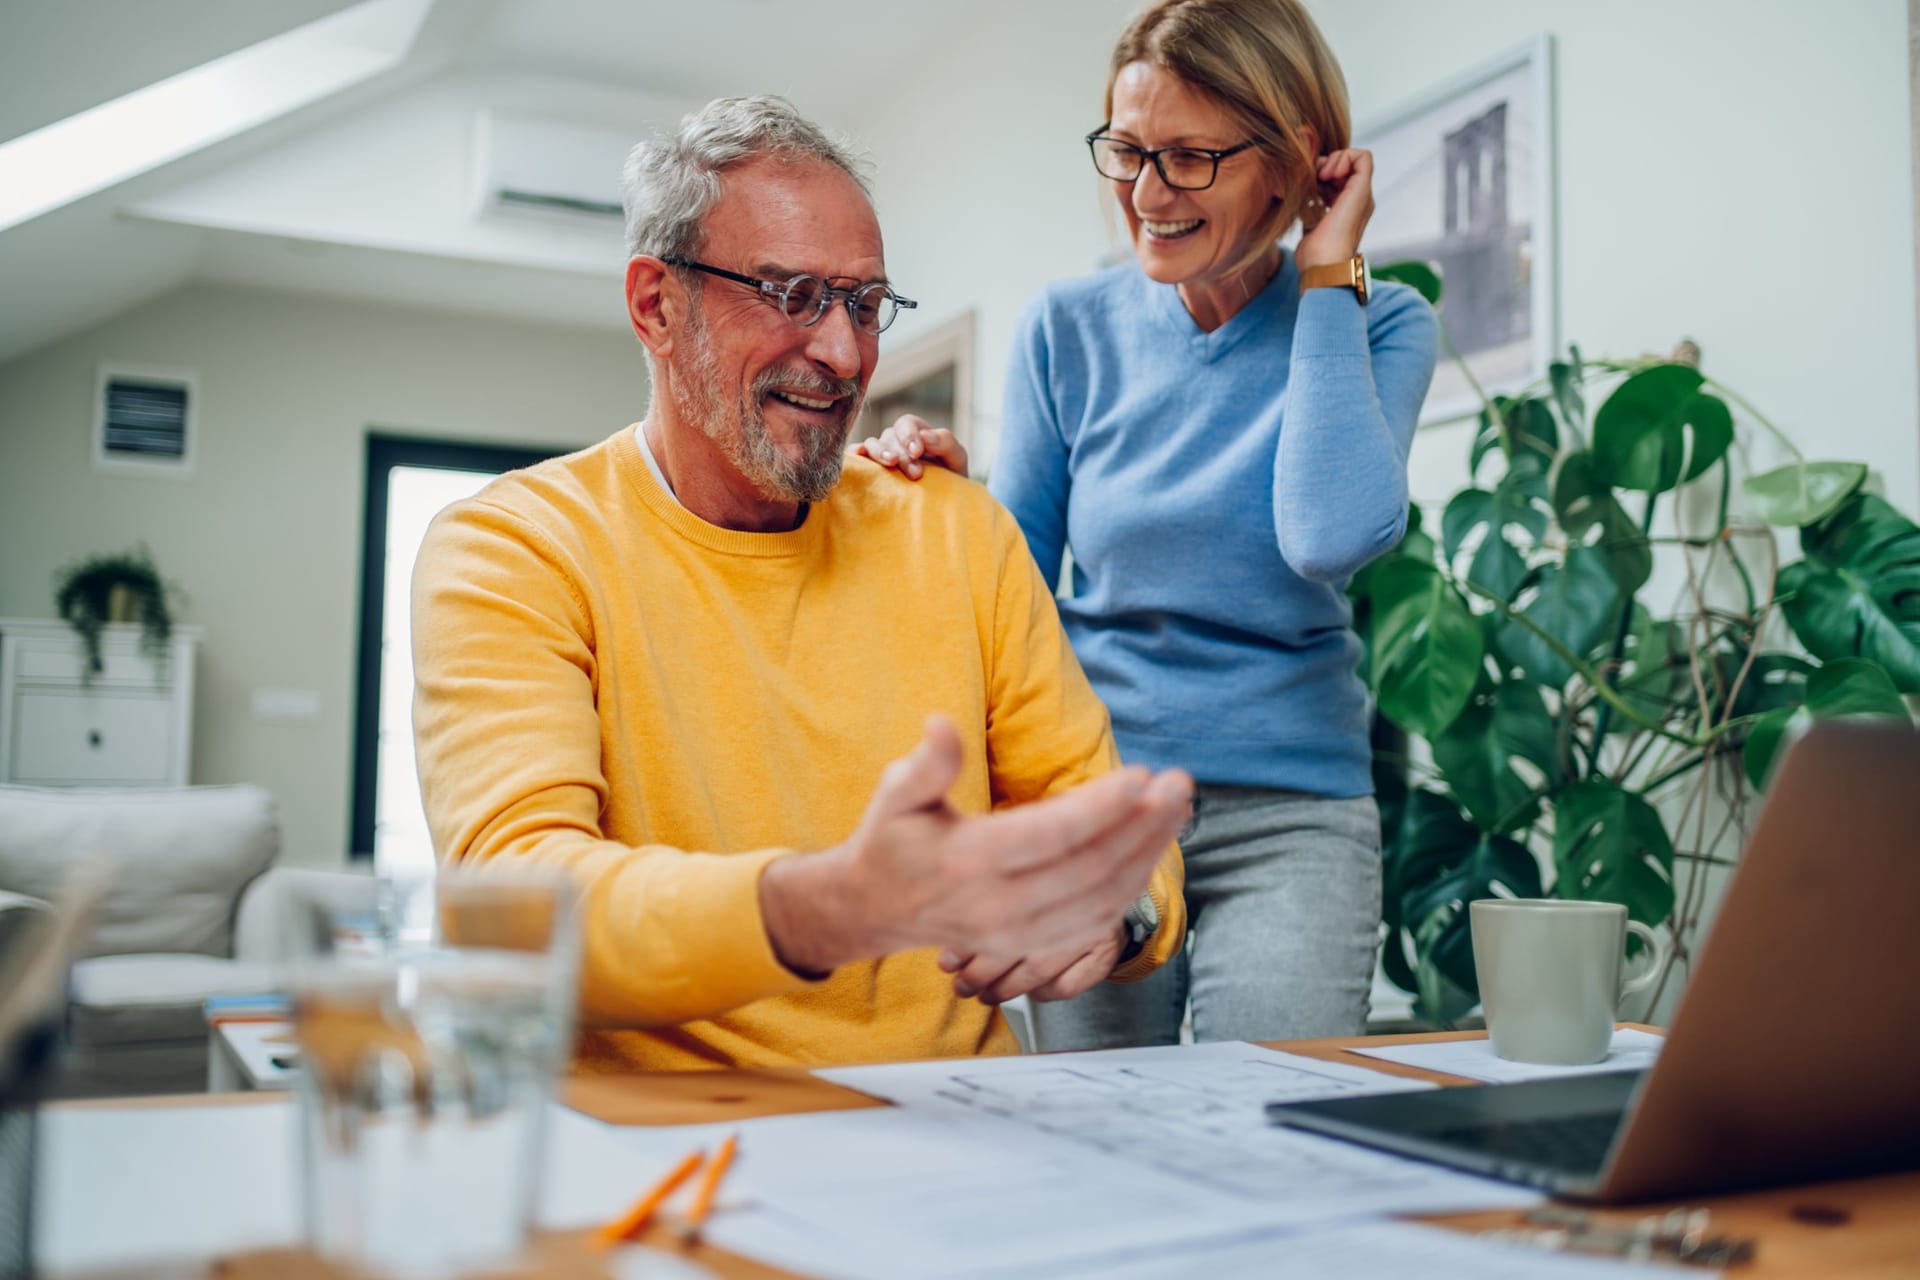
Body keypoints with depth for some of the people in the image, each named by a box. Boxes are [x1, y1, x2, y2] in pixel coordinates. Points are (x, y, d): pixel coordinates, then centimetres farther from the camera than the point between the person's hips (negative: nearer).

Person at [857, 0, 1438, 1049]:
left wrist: (1327, 276, -14)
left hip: (1286, 812, -1)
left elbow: (1332, 536, -23)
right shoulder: (1070, 330, 1)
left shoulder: (1376, 326, -2)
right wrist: (945, 499, -14)